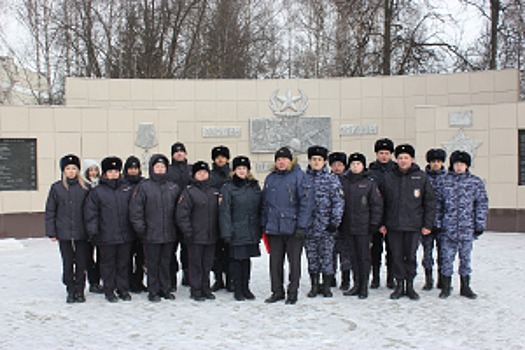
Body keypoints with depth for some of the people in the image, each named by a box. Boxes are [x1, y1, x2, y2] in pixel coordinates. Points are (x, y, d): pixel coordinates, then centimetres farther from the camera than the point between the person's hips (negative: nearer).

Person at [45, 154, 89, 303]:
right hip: (63, 232, 0)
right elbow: (50, 211, 4)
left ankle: (80, 291, 16)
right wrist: (51, 232, 0)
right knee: (67, 263, 7)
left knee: (81, 262, 4)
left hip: (81, 232, 0)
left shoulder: (85, 188, 2)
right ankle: (70, 291, 18)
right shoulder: (56, 188, 2)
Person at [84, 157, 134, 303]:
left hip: (125, 235, 3)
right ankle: (109, 290, 17)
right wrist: (93, 232, -8)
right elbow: (90, 213, -2)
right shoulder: (97, 192, 0)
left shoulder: (128, 189, 8)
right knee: (108, 263, 6)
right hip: (106, 236, -2)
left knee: (124, 263, 10)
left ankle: (123, 289, 22)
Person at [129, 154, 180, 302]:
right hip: (151, 234, -3)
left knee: (166, 263, 11)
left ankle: (165, 289, 21)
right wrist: (140, 227, -10)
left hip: (169, 233, 3)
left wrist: (178, 226, 5)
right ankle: (153, 291, 14)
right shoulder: (143, 186, -2)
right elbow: (135, 209, -5)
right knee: (152, 264, 4)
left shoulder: (173, 187, 9)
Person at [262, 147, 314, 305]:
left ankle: (293, 293, 16)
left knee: (294, 262, 5)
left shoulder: (299, 176, -5)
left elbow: (306, 202, -10)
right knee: (275, 262, 10)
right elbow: (265, 203, 16)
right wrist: (264, 224, 9)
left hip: (293, 228, -5)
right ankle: (277, 292, 21)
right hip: (273, 228, 5)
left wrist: (301, 225, -16)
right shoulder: (270, 178, 12)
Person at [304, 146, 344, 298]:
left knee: (327, 256, 1)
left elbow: (338, 202, -1)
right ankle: (314, 286, 19)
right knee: (312, 256, 8)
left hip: (326, 226, -2)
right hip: (309, 226, 2)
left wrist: (335, 222, -9)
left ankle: (326, 287, 12)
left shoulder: (332, 179, 3)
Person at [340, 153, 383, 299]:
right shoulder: (343, 181, 9)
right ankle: (356, 285, 19)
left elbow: (377, 204, -1)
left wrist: (374, 223, -7)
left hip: (364, 227, -3)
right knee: (353, 256, 10)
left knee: (364, 256, 1)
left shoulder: (369, 183, -1)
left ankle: (364, 287, 9)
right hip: (347, 227, 3)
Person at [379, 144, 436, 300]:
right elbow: (381, 202, 10)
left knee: (411, 256, 4)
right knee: (397, 256, 5)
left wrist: (428, 224, -1)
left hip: (414, 225, -1)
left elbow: (430, 202, 4)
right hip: (393, 225, 1)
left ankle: (410, 286, 18)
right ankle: (399, 285, 17)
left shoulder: (421, 177, 2)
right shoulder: (388, 178, 5)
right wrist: (381, 223, 5)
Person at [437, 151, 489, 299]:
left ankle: (465, 287, 22)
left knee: (466, 258, 10)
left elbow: (482, 204, 4)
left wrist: (480, 224, -1)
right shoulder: (445, 181, 4)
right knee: (447, 258, 3)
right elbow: (438, 203, 6)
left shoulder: (475, 182, 3)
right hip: (448, 229, 0)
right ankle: (445, 287, 15)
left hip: (467, 228, 0)